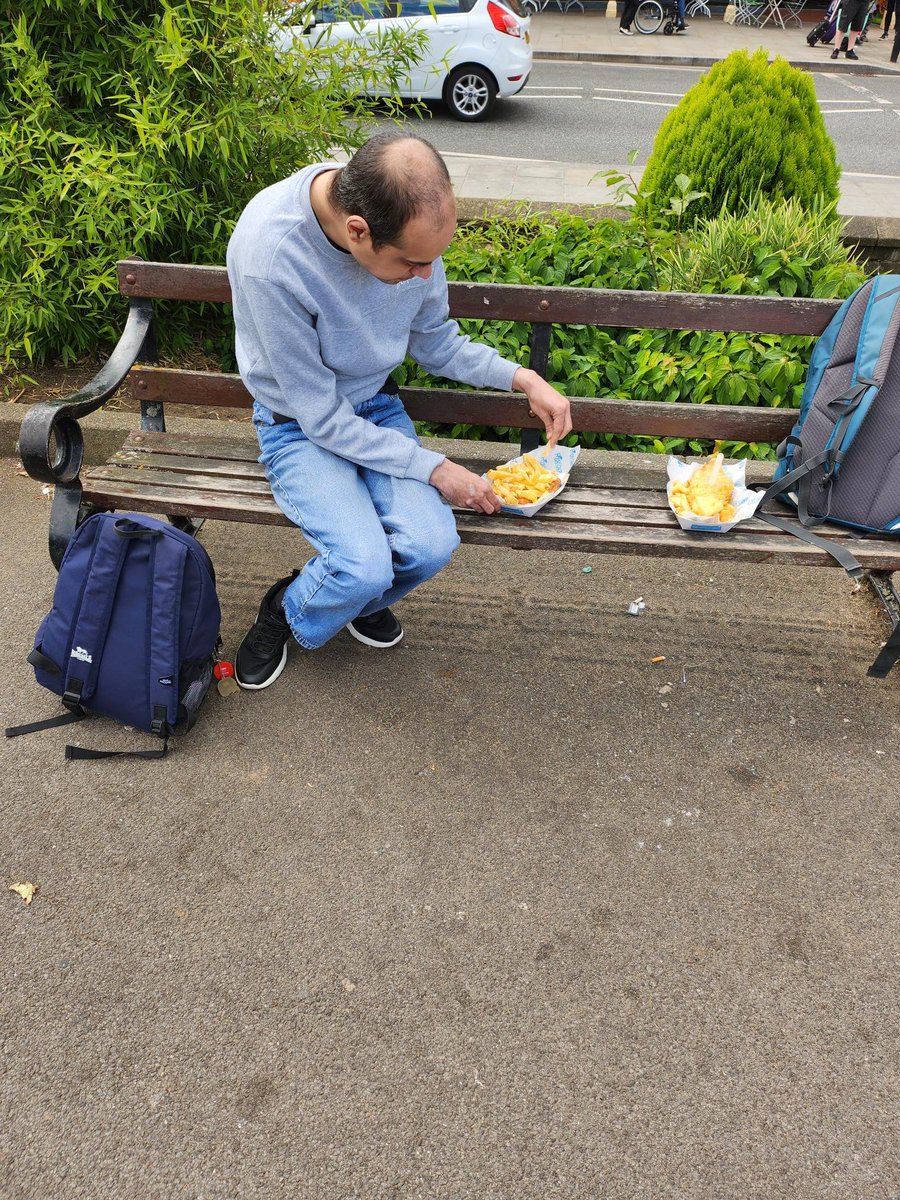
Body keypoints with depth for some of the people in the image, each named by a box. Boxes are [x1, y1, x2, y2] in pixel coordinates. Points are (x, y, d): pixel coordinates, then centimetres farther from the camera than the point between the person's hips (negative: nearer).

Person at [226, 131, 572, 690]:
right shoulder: (269, 255, -31)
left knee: (432, 545, -20)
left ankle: (359, 600, 16)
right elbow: (322, 418, -23)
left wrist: (524, 378, -9)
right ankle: (286, 612, 10)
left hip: (376, 405, 4)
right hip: (299, 425, -4)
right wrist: (433, 468, -21)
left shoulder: (410, 222, -15)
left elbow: (438, 344, 3)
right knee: (365, 565, -26)